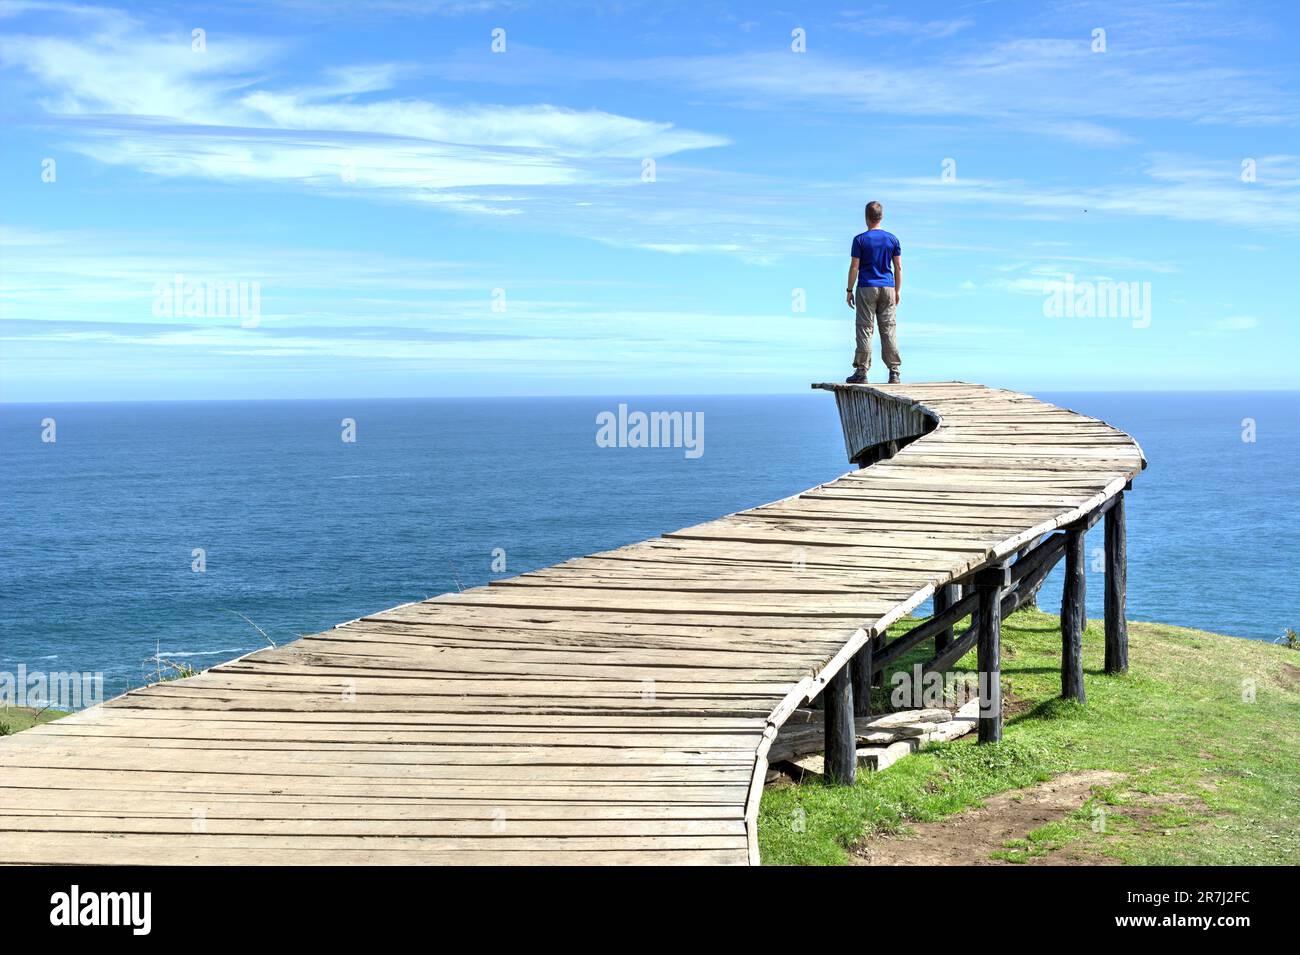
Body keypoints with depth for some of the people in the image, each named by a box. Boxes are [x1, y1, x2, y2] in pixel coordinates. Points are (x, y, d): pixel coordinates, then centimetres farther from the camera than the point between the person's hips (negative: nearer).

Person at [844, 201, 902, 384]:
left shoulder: (860, 240, -5)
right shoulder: (892, 239, 5)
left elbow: (854, 267, -6)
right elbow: (898, 267, 6)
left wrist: (849, 290, 2)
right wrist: (897, 292, 13)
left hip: (866, 288, -3)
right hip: (888, 288, 3)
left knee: (865, 329, -1)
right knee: (889, 329, 5)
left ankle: (862, 372, -2)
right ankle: (894, 373, 3)